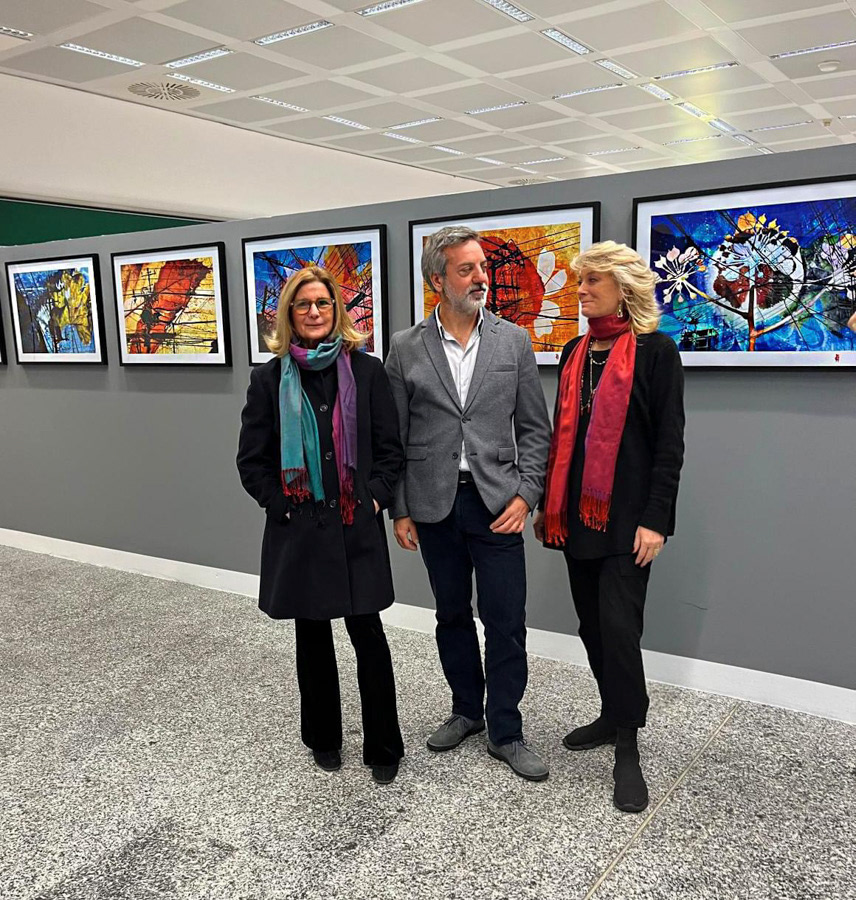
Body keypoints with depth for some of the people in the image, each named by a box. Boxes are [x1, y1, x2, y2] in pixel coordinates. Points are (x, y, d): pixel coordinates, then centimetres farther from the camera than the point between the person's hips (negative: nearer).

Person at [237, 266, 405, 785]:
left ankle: (383, 748, 17)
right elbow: (252, 459, 5)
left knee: (368, 634, 0)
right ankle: (323, 739, 32)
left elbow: (390, 448, 3)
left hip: (356, 527, -1)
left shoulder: (367, 371, 1)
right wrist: (281, 504, -4)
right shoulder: (271, 378, 2)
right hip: (298, 528, 1)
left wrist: (375, 497, -7)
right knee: (312, 636, 13)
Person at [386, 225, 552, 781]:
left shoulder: (514, 341, 2)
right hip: (435, 505, 1)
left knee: (506, 622, 2)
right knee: (452, 615, 15)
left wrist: (525, 495, -6)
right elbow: (394, 436, 4)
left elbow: (535, 428, 4)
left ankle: (505, 732, 19)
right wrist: (399, 511, 2)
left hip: (496, 502, -1)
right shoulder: (406, 349, 2)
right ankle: (467, 710, 35)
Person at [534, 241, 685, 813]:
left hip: (626, 514, -6)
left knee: (619, 625, -8)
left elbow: (669, 440, -9)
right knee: (592, 624, 13)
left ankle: (627, 749, 6)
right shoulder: (576, 352, 12)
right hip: (577, 510, 6)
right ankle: (614, 715, 31)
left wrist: (656, 520, -14)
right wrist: (548, 505, 13)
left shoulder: (655, 351, -5)